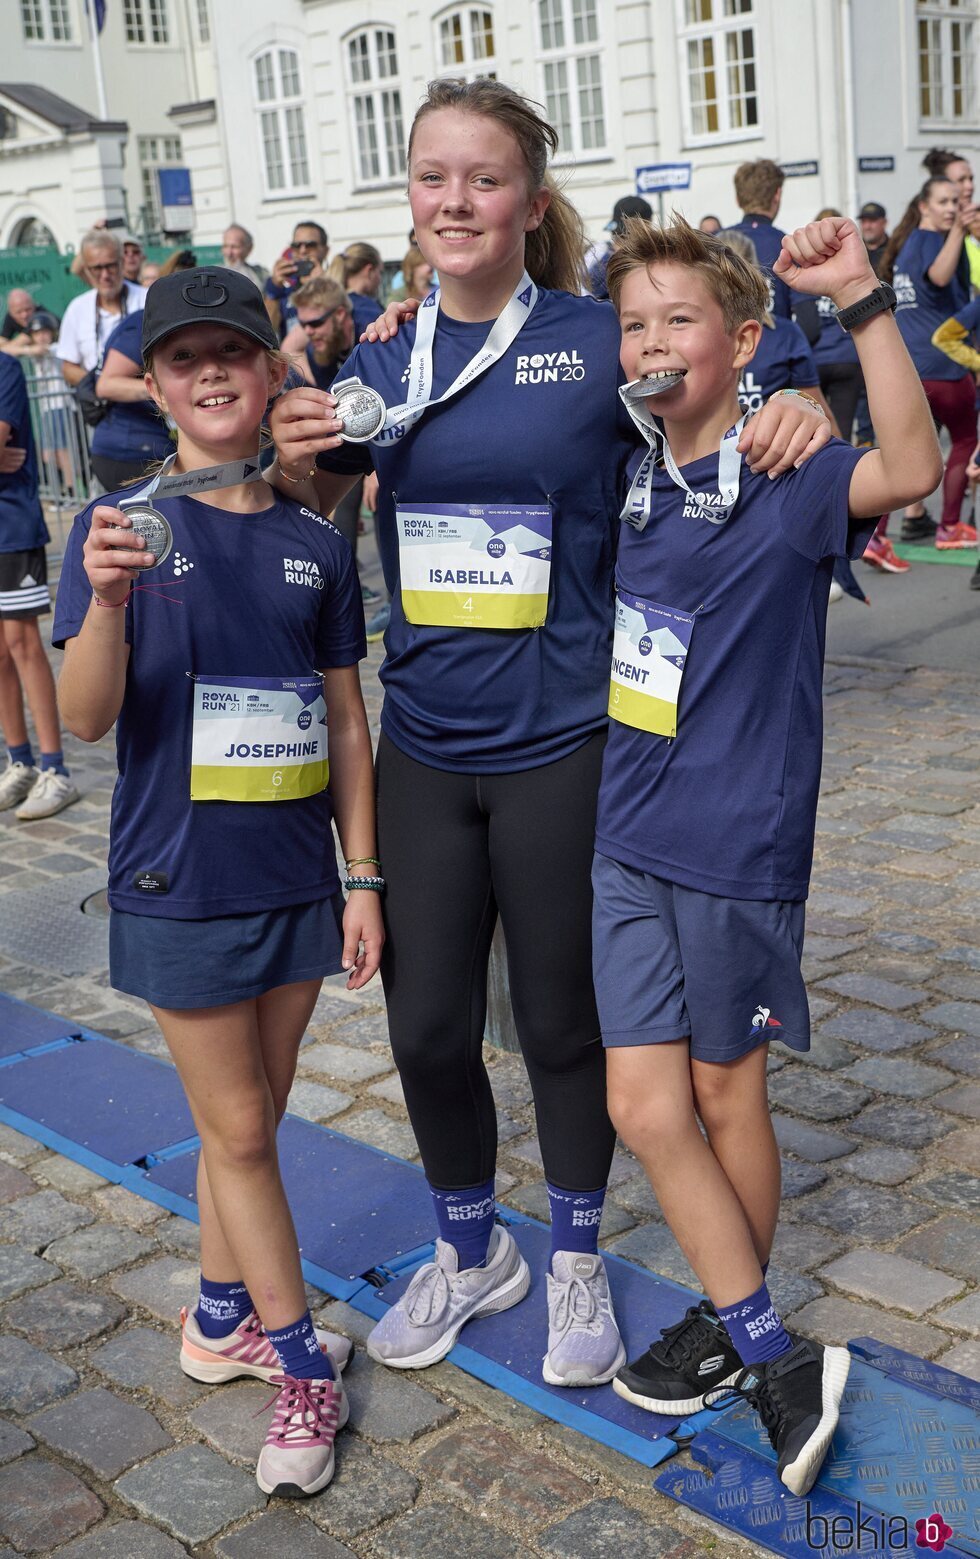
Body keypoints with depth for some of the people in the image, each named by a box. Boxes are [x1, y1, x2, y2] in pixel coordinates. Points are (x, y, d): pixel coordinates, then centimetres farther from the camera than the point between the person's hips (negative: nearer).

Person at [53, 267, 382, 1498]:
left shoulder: (315, 545, 3)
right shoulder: (123, 525, -7)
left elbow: (345, 721, 7)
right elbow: (87, 718, -15)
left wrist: (364, 876, 6)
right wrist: (106, 598, -33)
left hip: (296, 880, 4)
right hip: (179, 882, -3)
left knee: (245, 1121, 15)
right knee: (237, 1130, 6)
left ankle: (221, 1318, 35)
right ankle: (302, 1362, 21)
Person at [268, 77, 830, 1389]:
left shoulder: (601, 340, -6)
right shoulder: (381, 362, 4)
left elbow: (719, 453, 3)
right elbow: (315, 510, 16)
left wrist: (791, 420, -19)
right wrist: (295, 457, -7)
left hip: (560, 748, -3)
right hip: (425, 748, 4)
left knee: (562, 1022, 12)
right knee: (427, 1027, 12)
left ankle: (577, 1264, 36)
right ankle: (470, 1253, 38)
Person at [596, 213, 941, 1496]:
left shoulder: (786, 484, -12)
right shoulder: (624, 480, 6)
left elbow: (911, 467, -32)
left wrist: (863, 300, -38)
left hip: (739, 846, -5)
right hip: (630, 836, 5)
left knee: (725, 1097, 11)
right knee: (645, 1108, 4)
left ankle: (734, 1324, 34)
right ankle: (773, 1353, 19)